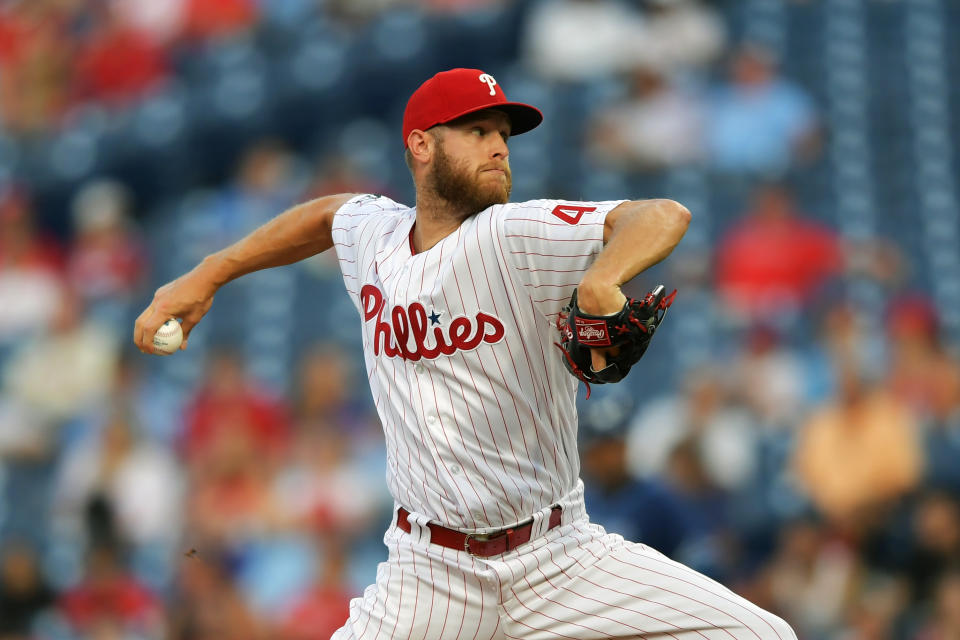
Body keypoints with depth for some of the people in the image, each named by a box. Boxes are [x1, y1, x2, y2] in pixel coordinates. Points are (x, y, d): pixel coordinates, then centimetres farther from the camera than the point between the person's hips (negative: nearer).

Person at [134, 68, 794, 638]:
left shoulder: (515, 235, -11)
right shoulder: (374, 237, 3)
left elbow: (664, 216, -26)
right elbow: (328, 212, 28)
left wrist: (599, 281, -47)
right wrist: (207, 276, 27)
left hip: (561, 561, -2)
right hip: (431, 574, 2)